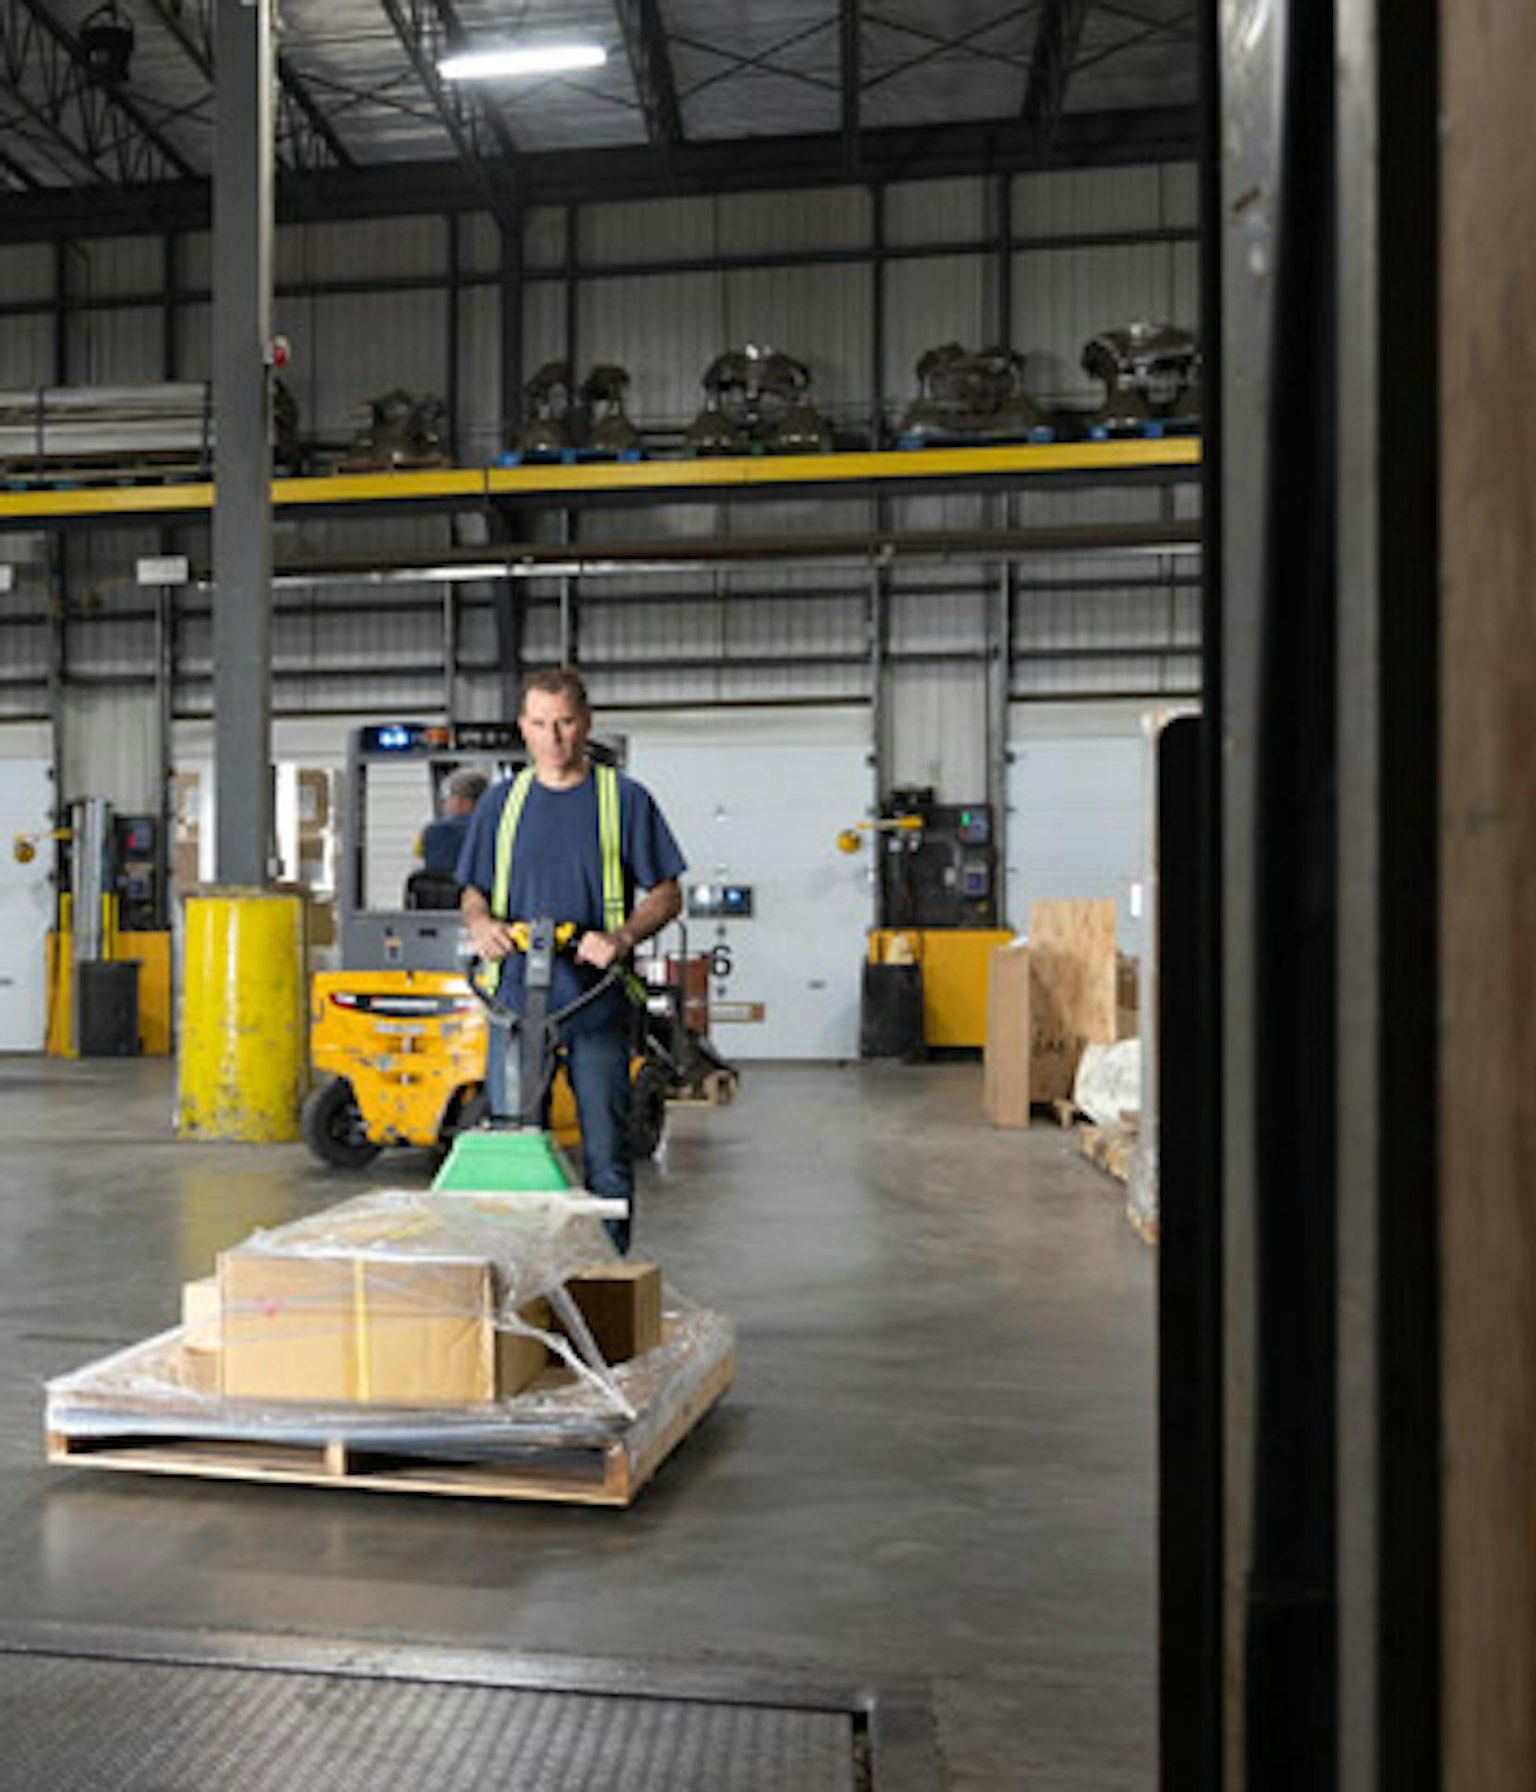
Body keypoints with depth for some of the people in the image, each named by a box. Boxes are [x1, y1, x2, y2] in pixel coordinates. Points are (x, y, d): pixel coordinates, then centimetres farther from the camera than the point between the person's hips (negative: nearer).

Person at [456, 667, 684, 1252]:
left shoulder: (625, 799, 3)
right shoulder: (500, 802, 12)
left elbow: (666, 893, 3)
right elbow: (473, 890, 17)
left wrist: (622, 937, -16)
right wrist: (480, 922, -7)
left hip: (597, 1004, -2)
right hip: (515, 1003, 2)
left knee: (606, 1156, 4)